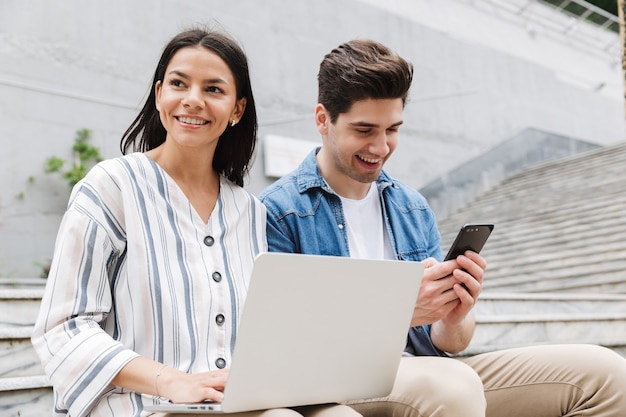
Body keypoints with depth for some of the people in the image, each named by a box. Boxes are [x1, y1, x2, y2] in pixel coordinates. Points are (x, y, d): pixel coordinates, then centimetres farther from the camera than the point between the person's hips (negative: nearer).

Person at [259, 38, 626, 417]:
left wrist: (455, 321, -11)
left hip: (427, 379, 6)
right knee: (451, 384, -38)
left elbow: (446, 345, 14)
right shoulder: (278, 212, -5)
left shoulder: (415, 209, 13)